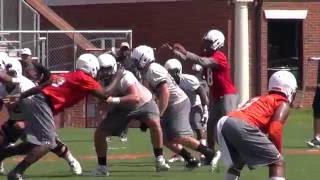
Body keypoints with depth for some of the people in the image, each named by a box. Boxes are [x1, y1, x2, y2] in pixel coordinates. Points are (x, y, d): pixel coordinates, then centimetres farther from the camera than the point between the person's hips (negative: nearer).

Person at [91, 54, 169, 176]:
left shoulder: (124, 77, -35)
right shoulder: (101, 82, -15)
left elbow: (136, 98, -48)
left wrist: (115, 100, -57)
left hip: (143, 103, -5)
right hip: (122, 108, 5)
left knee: (154, 123, -33)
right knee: (99, 133, -5)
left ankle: (159, 160, -19)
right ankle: (102, 167, 11)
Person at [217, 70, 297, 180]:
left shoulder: (259, 99, 37)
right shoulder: (283, 103, 15)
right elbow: (274, 132, 0)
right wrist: (278, 153, 12)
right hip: (242, 126, -7)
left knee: (237, 163, 31)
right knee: (277, 162, 3)